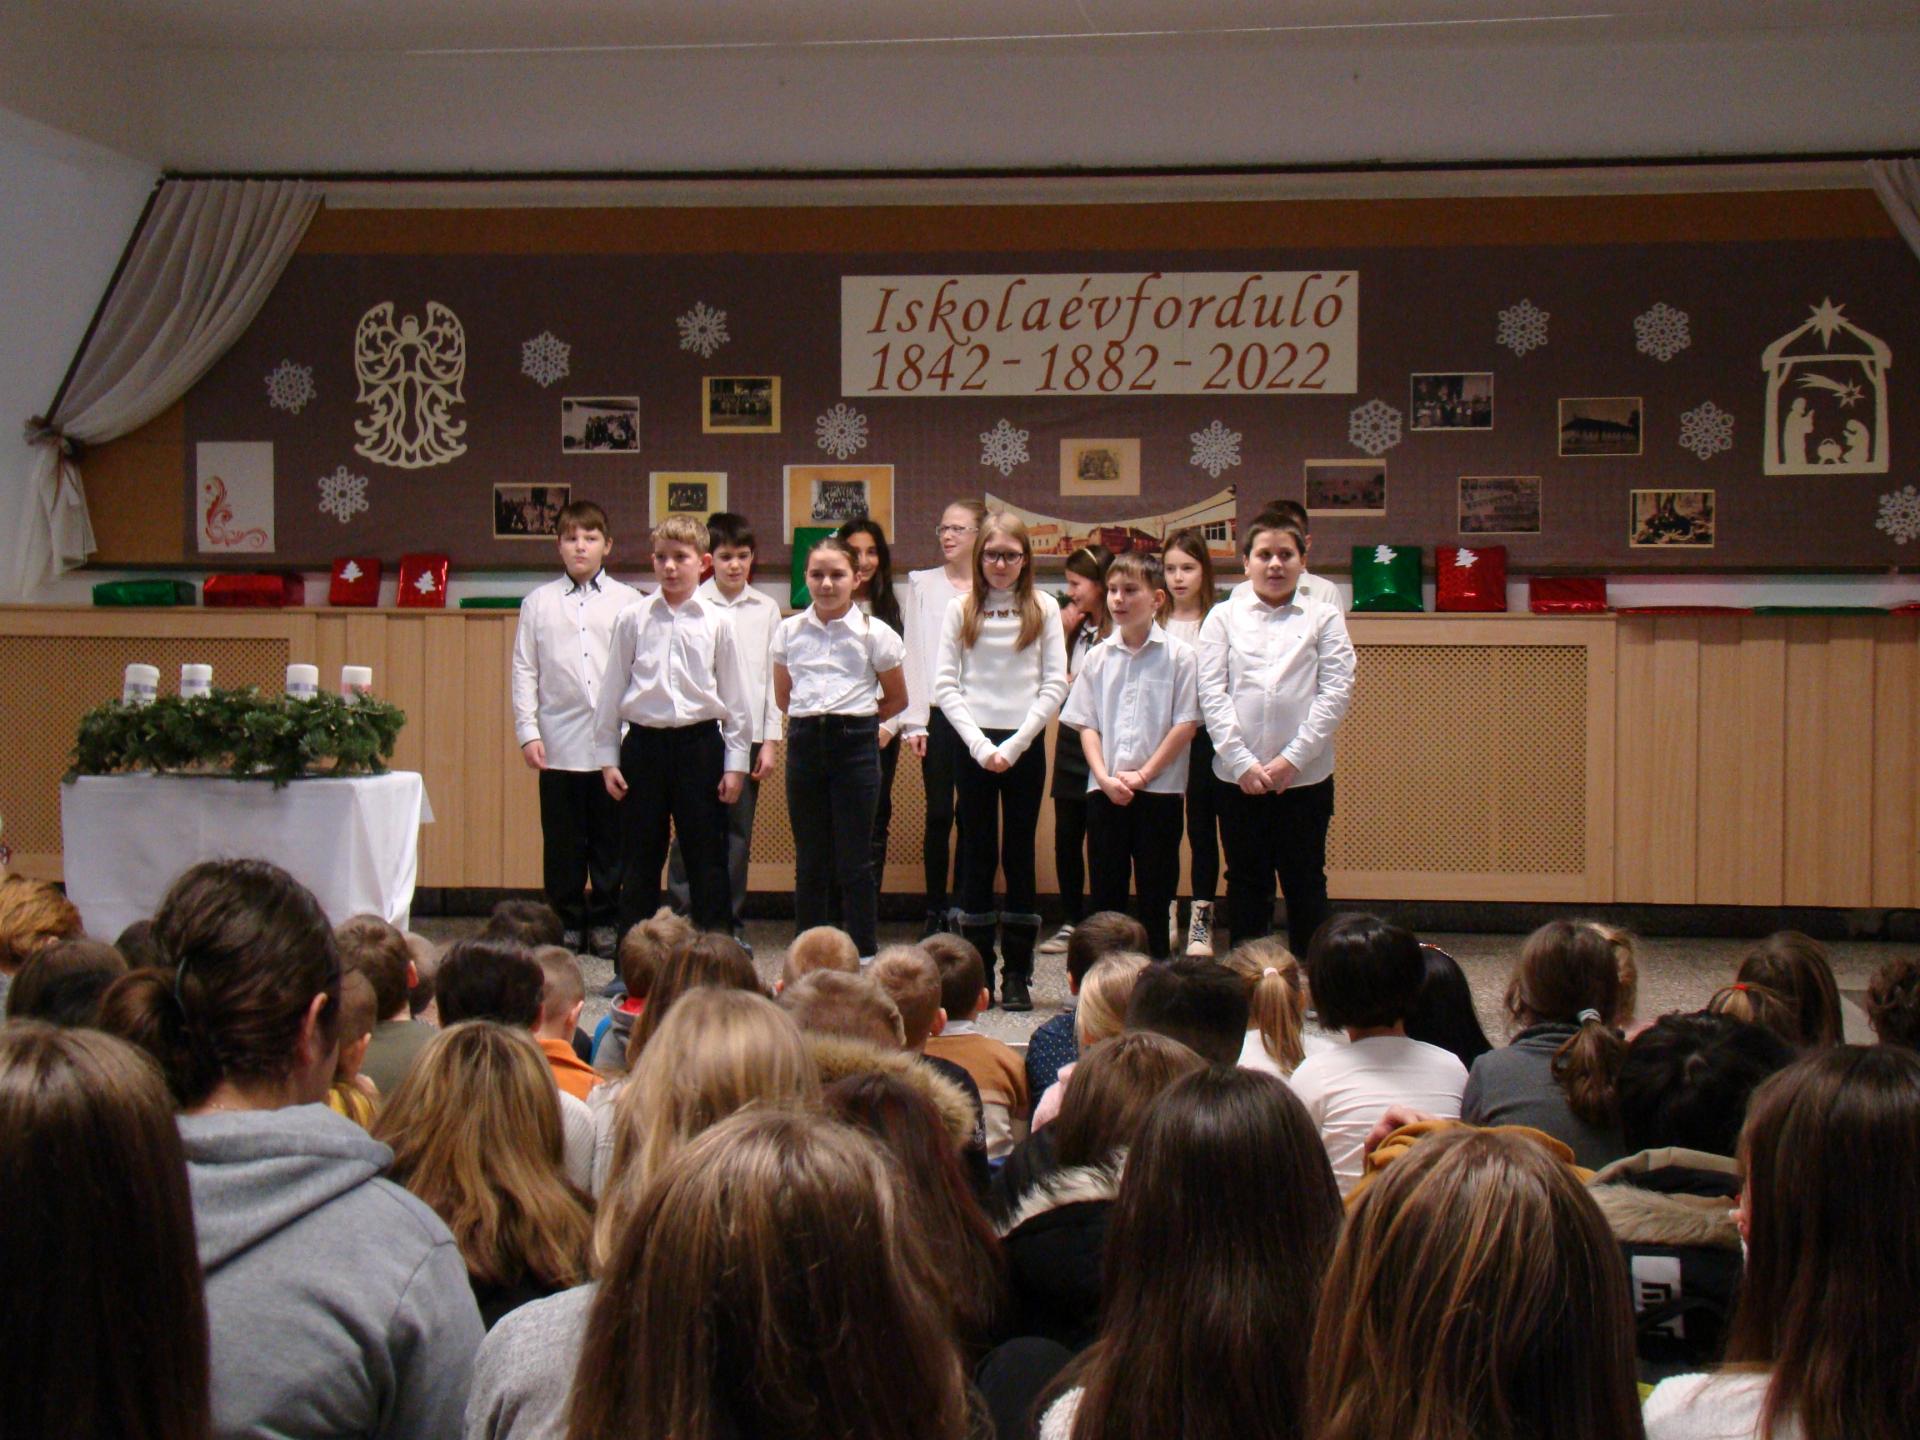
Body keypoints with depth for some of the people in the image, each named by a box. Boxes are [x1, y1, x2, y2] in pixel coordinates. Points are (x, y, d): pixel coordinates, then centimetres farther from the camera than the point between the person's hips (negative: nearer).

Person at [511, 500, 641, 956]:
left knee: (611, 840, 5)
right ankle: (567, 923, 16)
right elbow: (524, 671, 6)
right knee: (563, 842, 6)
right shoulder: (539, 602, 7)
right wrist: (527, 732, 0)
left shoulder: (629, 602, 5)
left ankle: (604, 922, 17)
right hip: (559, 742, 0)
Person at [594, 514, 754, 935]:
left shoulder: (718, 621, 2)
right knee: (639, 859, 7)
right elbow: (612, 691, 7)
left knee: (707, 859, 4)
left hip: (699, 742, -1)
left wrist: (736, 762, 1)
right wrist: (608, 757, 5)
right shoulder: (633, 619, 3)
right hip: (644, 743, 1)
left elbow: (736, 696, 4)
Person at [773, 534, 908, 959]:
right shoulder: (789, 631, 6)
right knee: (809, 861, 8)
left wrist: (853, 719, 6)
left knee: (855, 861, -1)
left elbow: (897, 699, 8)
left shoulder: (874, 633, -1)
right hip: (804, 744, 3)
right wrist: (813, 718, 8)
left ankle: (864, 959, 7)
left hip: (855, 745, -2)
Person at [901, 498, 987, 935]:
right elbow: (914, 653, 5)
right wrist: (914, 721, -1)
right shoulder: (923, 585, 8)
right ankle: (935, 911, 11)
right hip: (937, 714, 1)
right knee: (939, 814, 2)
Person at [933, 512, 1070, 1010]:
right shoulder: (960, 610, 4)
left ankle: (1017, 975, 7)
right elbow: (944, 685, 1)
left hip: (1025, 746, 0)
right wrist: (980, 744, -10)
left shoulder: (1044, 609, 4)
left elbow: (1055, 685, -1)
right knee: (979, 856, 3)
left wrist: (1014, 745, -9)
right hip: (973, 744, 0)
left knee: (1019, 856, 3)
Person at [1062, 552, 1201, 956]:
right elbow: (1086, 724, 6)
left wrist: (1142, 775, -11)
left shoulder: (1178, 656, -3)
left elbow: (1185, 725, -7)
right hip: (1104, 790, 3)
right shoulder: (1098, 656, 7)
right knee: (1105, 891, 6)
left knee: (1154, 892, 3)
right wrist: (1105, 778, -7)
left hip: (1159, 790, -3)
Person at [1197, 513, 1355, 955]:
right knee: (1246, 881, 9)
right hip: (1237, 774, 1)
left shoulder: (1323, 617, 3)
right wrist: (1242, 762, -11)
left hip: (1305, 774, -1)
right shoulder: (1223, 617, 5)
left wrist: (1292, 758, -11)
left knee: (1305, 881, 5)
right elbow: (1212, 693, -1)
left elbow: (1336, 692, -4)